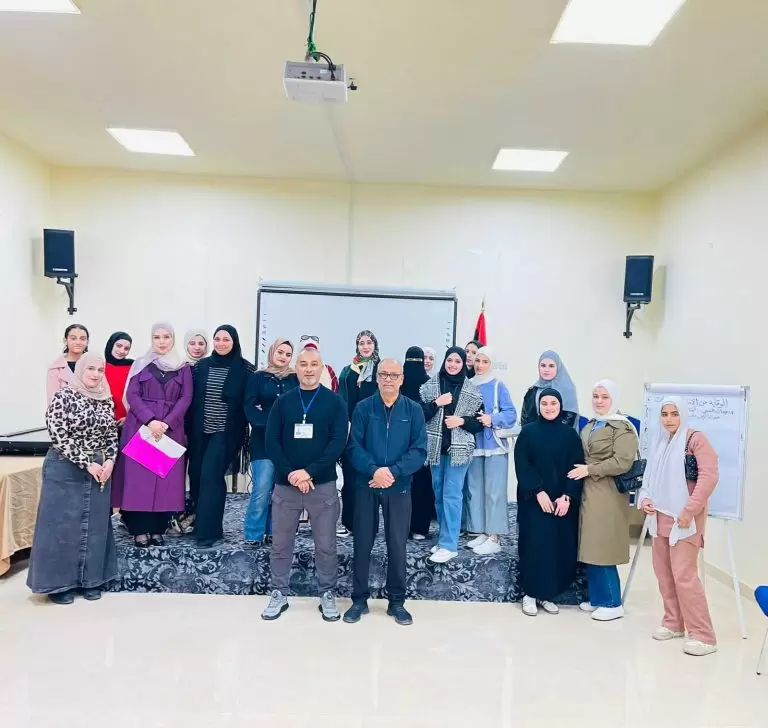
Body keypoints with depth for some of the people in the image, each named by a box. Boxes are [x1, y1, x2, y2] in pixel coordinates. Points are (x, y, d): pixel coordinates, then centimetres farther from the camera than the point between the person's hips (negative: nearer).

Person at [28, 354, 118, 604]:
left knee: (95, 524, 9)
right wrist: (86, 463, -15)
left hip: (100, 470, 5)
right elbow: (58, 436, -14)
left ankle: (90, 579, 20)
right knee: (62, 524, 2)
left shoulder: (106, 400, 6)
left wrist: (110, 460, -4)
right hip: (65, 470, -5)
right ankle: (58, 582, 16)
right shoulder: (63, 396, -9)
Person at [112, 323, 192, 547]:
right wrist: (150, 421, -15)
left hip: (171, 429, 1)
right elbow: (132, 395, -1)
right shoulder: (141, 364, 8)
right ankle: (140, 529, 3)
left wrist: (167, 423, -13)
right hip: (140, 426, 0)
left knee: (166, 478, 0)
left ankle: (157, 529, 7)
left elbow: (186, 398, 0)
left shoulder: (183, 368, 8)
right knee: (139, 476, -3)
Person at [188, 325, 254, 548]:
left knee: (210, 476, -9)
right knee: (197, 475, 7)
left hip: (226, 432, -4)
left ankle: (207, 530, 0)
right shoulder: (201, 365, 6)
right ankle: (201, 523, 26)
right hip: (200, 431, 4)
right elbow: (191, 398, 8)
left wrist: (242, 433, -6)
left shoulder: (245, 368, -5)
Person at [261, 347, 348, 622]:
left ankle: (327, 594, 23)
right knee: (281, 543, 10)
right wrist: (291, 473, -14)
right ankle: (279, 594, 26)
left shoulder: (334, 402, 0)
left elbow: (338, 442, -8)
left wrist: (309, 472, -17)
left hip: (323, 485, -1)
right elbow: (271, 442, -1)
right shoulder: (283, 402, 5)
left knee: (325, 545, 7)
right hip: (285, 484, 2)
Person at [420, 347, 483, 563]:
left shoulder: (472, 390, 0)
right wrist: (436, 403, -16)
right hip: (436, 448, 3)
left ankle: (449, 545, 1)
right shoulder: (431, 385, 3)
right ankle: (445, 537, 25)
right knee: (439, 494, 12)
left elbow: (480, 422, 3)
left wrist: (462, 421, -14)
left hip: (459, 449, -3)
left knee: (452, 495, -5)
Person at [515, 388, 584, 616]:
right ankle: (530, 594, 9)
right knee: (535, 545, -4)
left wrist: (567, 496, -12)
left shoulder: (570, 434, 4)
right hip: (534, 500, -2)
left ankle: (547, 594, 16)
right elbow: (521, 466, -6)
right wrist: (538, 492, -16)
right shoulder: (528, 432, -1)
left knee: (560, 547, 3)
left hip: (563, 501, 2)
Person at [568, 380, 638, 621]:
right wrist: (580, 470, 7)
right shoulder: (589, 426, 16)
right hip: (588, 492, 7)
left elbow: (622, 462, -18)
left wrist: (589, 470, -16)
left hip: (608, 495, -7)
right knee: (590, 548, 10)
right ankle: (597, 598, 21)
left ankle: (613, 603, 9)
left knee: (602, 549, -4)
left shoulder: (622, 427, -8)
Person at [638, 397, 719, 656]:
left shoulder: (695, 439, -9)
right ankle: (673, 623, 25)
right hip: (660, 516, 7)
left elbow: (709, 476, -18)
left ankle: (703, 635, -1)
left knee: (684, 575, -10)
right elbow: (650, 476, 18)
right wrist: (645, 498, -1)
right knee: (663, 571, 11)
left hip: (684, 518, -7)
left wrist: (689, 510, -22)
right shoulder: (658, 443, 13)